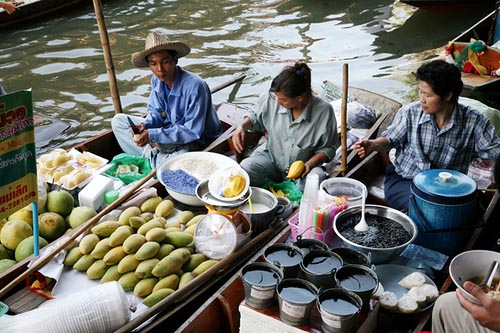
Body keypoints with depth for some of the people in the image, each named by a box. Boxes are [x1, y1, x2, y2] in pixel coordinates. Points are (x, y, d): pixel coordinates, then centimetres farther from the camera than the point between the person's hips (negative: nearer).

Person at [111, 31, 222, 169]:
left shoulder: (195, 86, -28)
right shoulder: (157, 80, -6)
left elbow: (192, 131, -27)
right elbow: (156, 112, 7)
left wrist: (152, 135, -29)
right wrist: (145, 125, -17)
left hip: (197, 141, -7)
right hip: (170, 128, 7)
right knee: (118, 120, 3)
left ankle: (156, 158, -3)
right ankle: (153, 155, -9)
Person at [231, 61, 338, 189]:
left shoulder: (323, 111, -20)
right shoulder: (271, 98, -14)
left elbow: (327, 148, -7)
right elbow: (256, 117, 9)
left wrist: (309, 164, -24)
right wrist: (242, 126, -12)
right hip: (271, 156, 2)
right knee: (244, 168, -28)